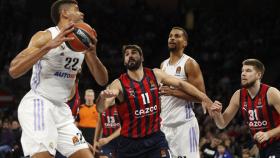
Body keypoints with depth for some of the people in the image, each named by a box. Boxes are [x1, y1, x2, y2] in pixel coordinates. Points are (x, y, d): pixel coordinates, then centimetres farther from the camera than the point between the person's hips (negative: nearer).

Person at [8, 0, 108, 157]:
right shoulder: (46, 36, -11)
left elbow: (103, 80, 9)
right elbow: (14, 70, -22)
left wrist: (93, 55, -12)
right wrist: (50, 45, -29)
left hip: (62, 109, 8)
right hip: (38, 104, -8)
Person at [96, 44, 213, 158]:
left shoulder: (155, 75, 1)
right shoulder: (119, 84, -12)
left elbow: (180, 84, 13)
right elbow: (101, 109, -25)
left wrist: (204, 98, 9)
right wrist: (103, 97, -49)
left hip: (155, 138, 2)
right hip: (130, 142, -2)